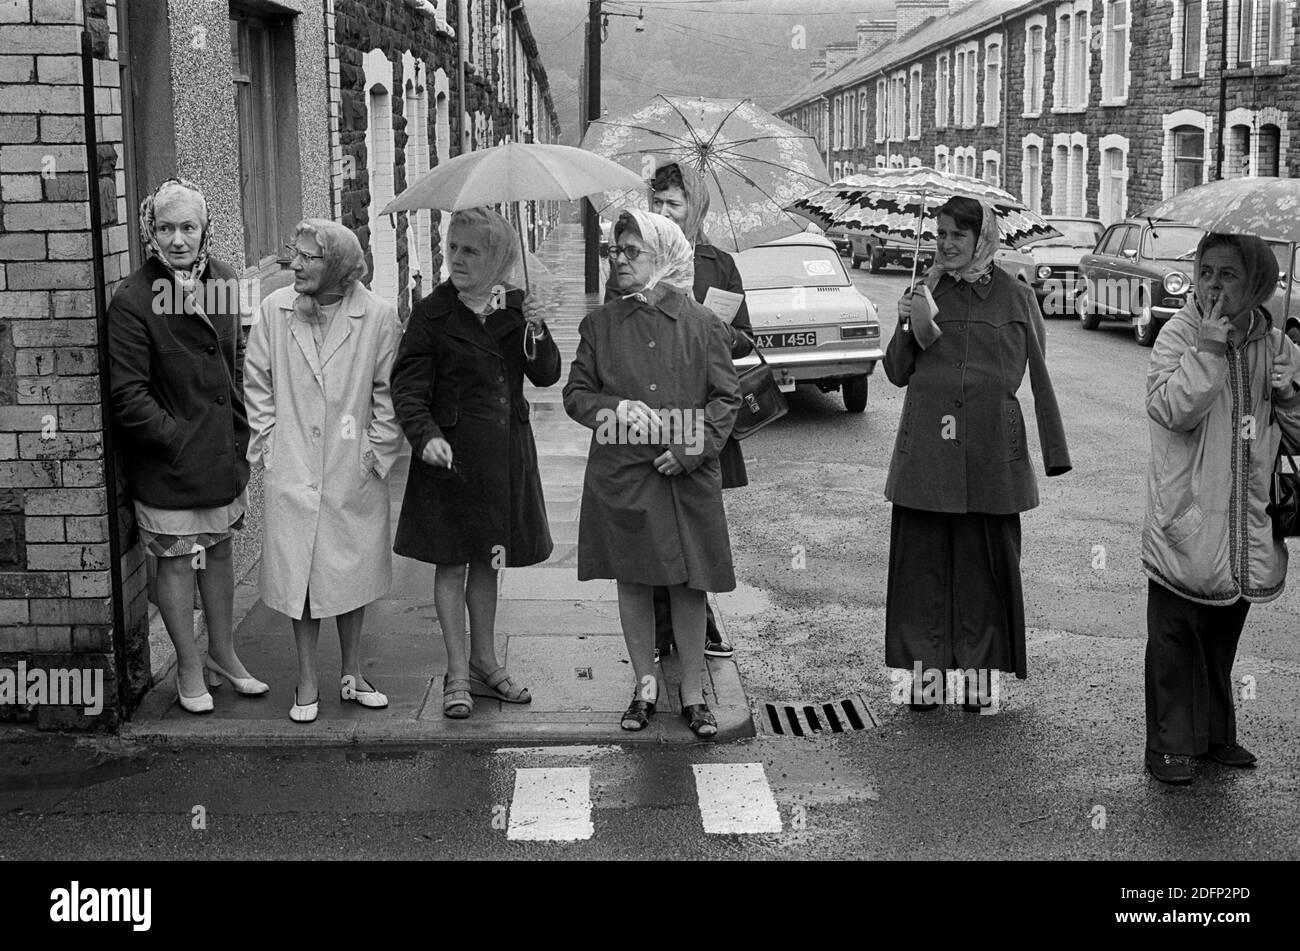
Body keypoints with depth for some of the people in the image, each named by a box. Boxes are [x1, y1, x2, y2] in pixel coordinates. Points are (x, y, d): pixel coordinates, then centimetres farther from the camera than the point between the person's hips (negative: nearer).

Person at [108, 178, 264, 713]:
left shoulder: (223, 282, 3)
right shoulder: (132, 302, -16)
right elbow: (127, 394, -16)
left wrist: (241, 426, 8)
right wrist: (177, 438, -17)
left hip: (224, 452, 6)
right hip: (168, 465, -6)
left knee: (219, 551, 18)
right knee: (177, 562, 5)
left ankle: (223, 654, 34)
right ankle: (189, 669, 21)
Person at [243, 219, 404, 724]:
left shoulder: (378, 316, -6)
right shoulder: (275, 309, -1)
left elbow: (388, 390, 0)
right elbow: (256, 379, 9)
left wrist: (379, 450, -3)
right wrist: (267, 437, 3)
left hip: (354, 473, -1)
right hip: (293, 472, 1)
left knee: (353, 573, 10)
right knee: (298, 575, 4)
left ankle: (351, 675, 27)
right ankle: (307, 684, 17)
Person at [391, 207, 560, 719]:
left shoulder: (516, 309, 4)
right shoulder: (433, 313, -6)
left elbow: (547, 376, 2)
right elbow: (407, 385, -8)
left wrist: (537, 332, -16)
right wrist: (426, 435, -24)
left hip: (507, 455, 4)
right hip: (451, 454, -3)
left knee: (488, 560, 14)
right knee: (452, 561, 1)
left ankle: (485, 663, 26)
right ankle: (457, 674, 10)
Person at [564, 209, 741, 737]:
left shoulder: (701, 324, 0)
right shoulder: (600, 325, 5)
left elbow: (727, 398, 1)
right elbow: (576, 394, 8)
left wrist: (690, 450, -11)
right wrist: (616, 410, -12)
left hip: (689, 475, -2)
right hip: (620, 475, 2)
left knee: (689, 585, 3)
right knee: (632, 581, 9)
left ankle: (693, 694, 15)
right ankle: (645, 687, 23)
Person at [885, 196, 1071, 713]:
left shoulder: (1016, 298, 5)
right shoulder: (923, 292, 8)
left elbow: (1037, 377, 7)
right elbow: (897, 373, 8)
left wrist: (1053, 451, 3)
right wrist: (906, 327, -11)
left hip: (991, 453, -1)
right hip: (926, 450, 1)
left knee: (986, 561, 3)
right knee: (923, 558, 2)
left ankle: (978, 671, 15)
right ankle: (926, 670, 13)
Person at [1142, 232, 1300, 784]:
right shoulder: (1178, 335, -8)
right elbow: (1172, 410, -21)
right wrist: (1208, 350, -26)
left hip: (1246, 523, 5)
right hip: (1185, 521, -4)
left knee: (1224, 634, 17)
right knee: (1175, 636, 1)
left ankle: (1216, 733, 31)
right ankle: (1169, 744, 10)